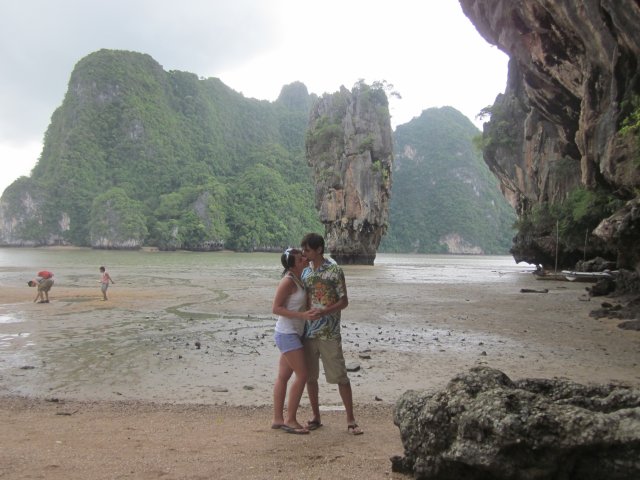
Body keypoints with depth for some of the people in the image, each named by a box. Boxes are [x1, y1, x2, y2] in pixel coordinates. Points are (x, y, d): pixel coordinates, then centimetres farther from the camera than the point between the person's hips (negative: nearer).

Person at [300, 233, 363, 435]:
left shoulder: (334, 270, -7)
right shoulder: (305, 272, 9)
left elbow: (344, 301, -7)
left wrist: (323, 312, -22)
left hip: (329, 333, -5)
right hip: (308, 332, 5)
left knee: (340, 376, -1)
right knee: (310, 376, 9)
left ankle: (350, 420, 9)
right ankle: (316, 417, 23)